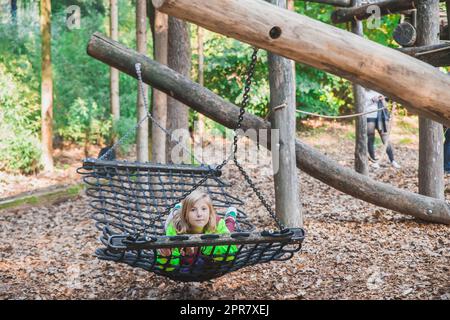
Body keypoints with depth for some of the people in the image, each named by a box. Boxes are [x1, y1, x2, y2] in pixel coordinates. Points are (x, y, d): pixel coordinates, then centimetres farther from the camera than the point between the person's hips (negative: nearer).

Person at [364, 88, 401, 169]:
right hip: (369, 117, -2)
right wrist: (372, 100, -13)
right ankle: (374, 161, 12)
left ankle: (392, 161, -1)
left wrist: (382, 100, -3)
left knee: (386, 140, -2)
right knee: (370, 140, 1)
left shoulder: (378, 92, 14)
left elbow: (384, 106, 17)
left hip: (380, 117, 2)